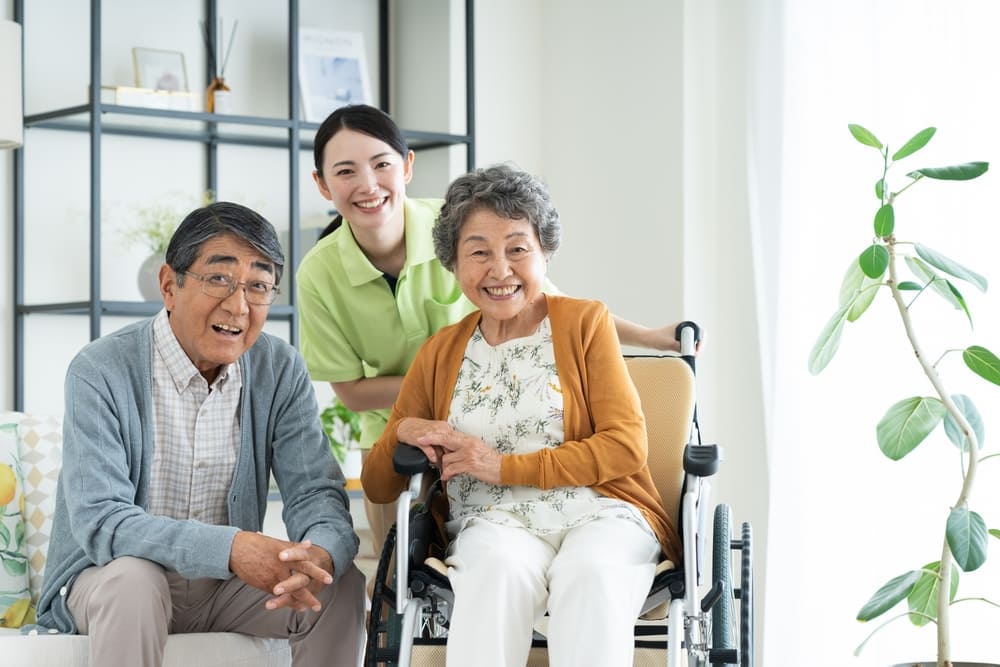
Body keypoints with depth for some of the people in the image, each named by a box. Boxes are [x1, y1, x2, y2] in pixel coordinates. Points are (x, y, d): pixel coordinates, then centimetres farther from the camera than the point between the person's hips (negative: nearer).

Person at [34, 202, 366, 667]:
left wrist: (320, 553, -34)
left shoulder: (281, 371, -3)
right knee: (133, 579, -35)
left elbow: (316, 493, -7)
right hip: (110, 575, -4)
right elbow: (100, 521, -27)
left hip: (226, 581, 4)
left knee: (340, 582, -18)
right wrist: (231, 547, -41)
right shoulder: (101, 372, -18)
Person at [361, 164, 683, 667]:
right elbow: (377, 487, 19)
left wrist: (505, 466, -8)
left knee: (589, 572, -38)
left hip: (598, 511, -1)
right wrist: (403, 432, -4)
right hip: (495, 522, 1)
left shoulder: (585, 322, 10)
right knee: (500, 567, -36)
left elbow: (625, 447, -2)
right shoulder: (439, 354, 17)